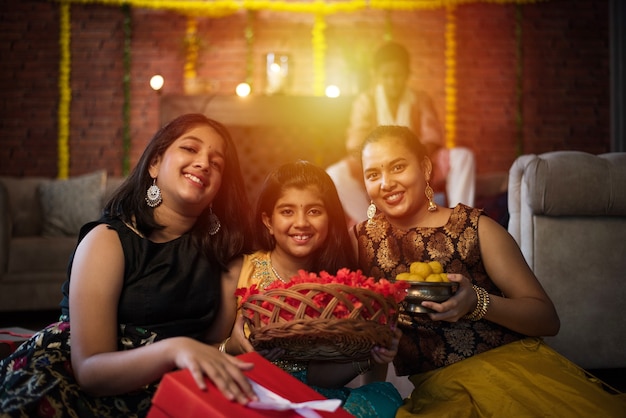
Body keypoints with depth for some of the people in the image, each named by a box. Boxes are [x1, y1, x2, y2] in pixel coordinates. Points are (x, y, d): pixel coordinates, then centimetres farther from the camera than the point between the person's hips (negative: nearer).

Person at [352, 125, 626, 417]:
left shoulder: (475, 227, 1)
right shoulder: (361, 239, 7)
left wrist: (477, 302, -18)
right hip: (435, 385, 1)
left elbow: (547, 318, -2)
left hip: (513, 359, -1)